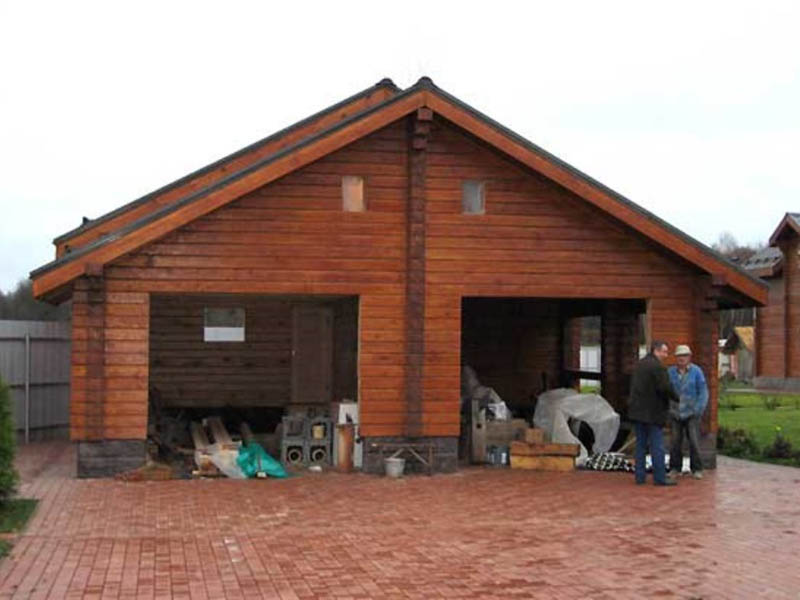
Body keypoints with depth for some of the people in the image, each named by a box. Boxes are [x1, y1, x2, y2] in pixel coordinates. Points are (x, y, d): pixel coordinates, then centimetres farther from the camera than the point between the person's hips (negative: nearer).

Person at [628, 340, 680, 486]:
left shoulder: (639, 364, 13)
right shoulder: (657, 366, -15)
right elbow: (665, 388, -21)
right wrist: (678, 399, -6)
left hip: (637, 411, 8)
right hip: (652, 412, -8)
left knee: (641, 444, 11)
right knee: (656, 445, -3)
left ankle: (640, 476, 13)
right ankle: (660, 478, -2)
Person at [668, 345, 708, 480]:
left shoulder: (696, 371, -3)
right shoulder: (670, 372, 3)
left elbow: (703, 392, -2)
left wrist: (698, 410, -8)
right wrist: (668, 409, 1)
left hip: (691, 414, -2)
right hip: (675, 414, 2)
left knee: (694, 442, -6)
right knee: (675, 442, 1)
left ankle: (696, 470, 4)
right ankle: (675, 469, 11)